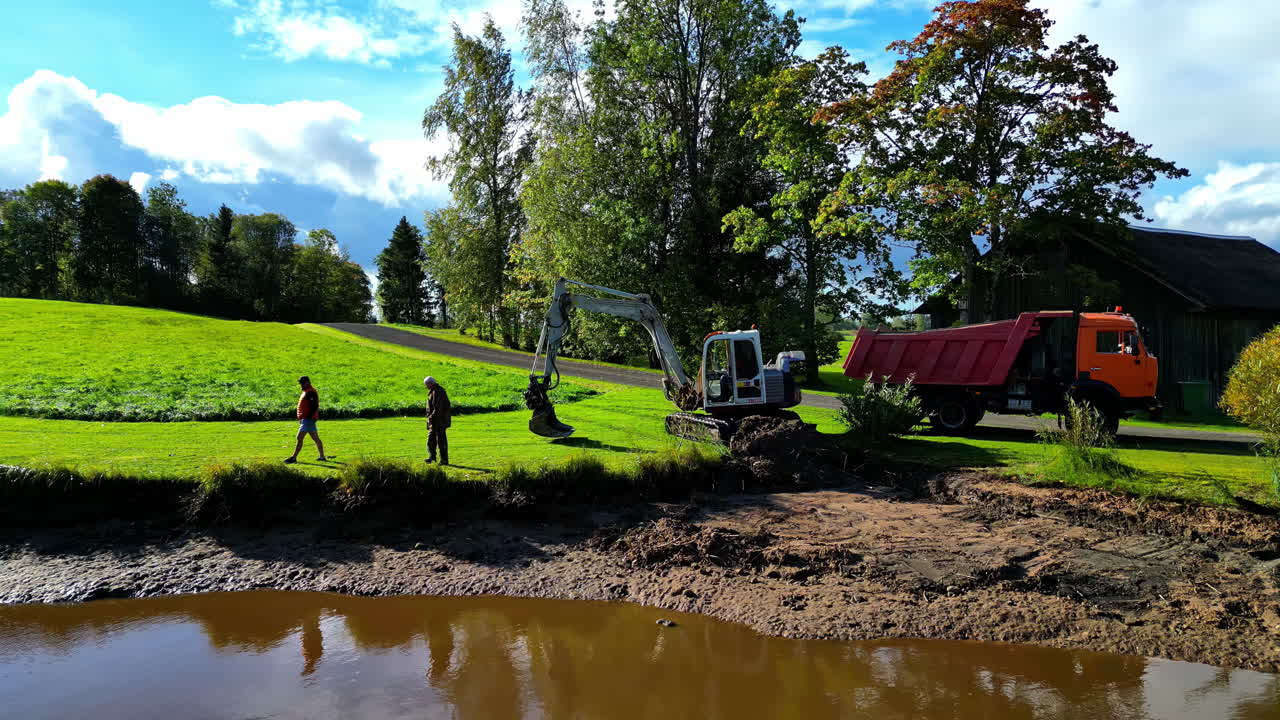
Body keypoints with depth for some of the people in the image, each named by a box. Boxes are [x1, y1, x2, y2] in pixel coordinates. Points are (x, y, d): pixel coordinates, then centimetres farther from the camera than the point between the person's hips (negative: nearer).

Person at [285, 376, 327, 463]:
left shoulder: (311, 392, -13)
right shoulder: (306, 391, 18)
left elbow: (315, 405, -21)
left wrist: (310, 417, -24)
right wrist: (301, 418, 19)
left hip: (308, 419, -10)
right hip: (305, 419, 10)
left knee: (299, 438, -10)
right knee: (316, 439, 12)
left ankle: (293, 458, -7)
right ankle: (322, 457, 17)